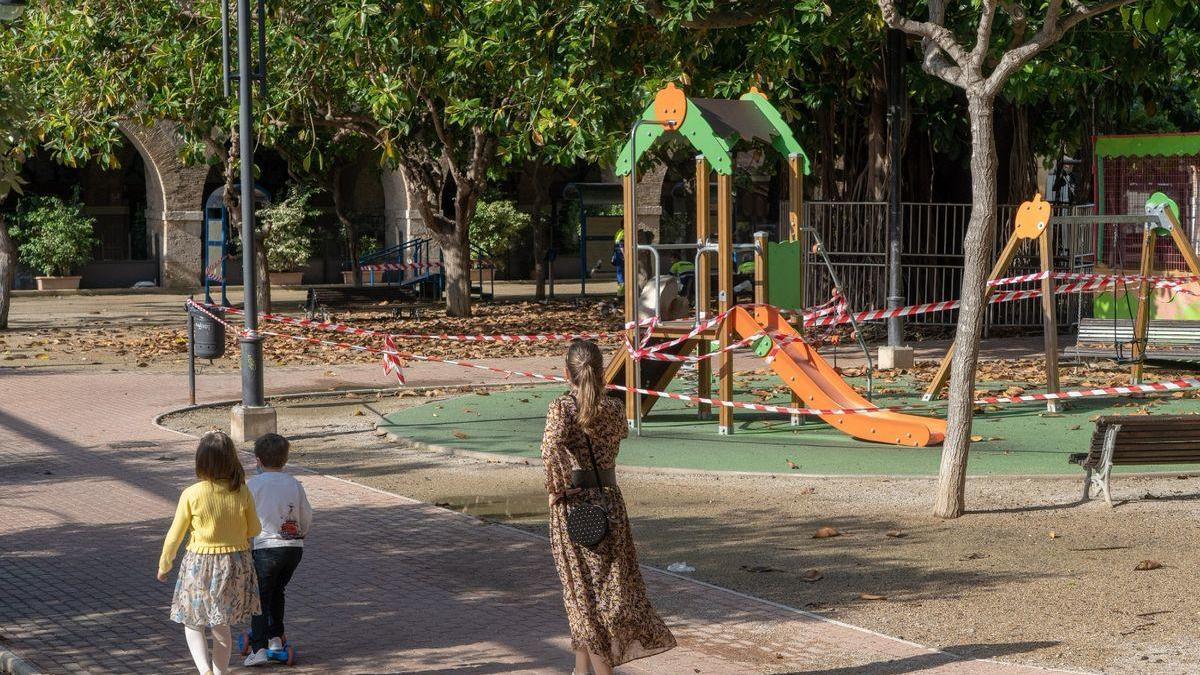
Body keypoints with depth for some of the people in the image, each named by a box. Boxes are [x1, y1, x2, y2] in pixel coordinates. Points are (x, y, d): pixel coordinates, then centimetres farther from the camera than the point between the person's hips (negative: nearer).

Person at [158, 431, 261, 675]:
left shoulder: (191, 495, -16)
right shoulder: (242, 493, -10)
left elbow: (175, 536, -6)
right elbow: (254, 529, 3)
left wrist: (164, 565, 10)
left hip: (200, 565, -3)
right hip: (236, 564, 3)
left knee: (192, 625, 12)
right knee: (221, 626, 19)